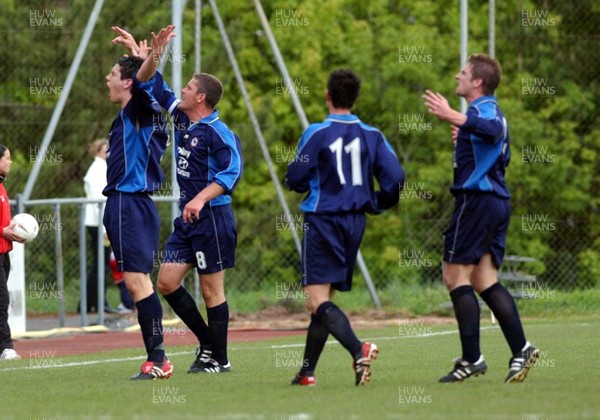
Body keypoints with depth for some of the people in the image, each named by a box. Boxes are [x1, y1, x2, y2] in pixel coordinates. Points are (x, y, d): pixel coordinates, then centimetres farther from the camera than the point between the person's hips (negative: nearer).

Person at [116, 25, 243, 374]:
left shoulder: (217, 132, -15)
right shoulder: (182, 118, 10)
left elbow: (232, 171, -25)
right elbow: (149, 85, 18)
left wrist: (201, 199, -33)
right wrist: (154, 55, 3)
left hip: (212, 217, -9)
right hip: (188, 218, 9)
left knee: (212, 289, -2)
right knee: (167, 281, 6)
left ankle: (219, 359, 8)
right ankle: (208, 344, 17)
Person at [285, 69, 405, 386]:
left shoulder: (317, 133, -9)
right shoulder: (371, 135, 4)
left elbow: (296, 179, -6)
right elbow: (395, 177, -2)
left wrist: (294, 180, 19)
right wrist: (376, 204, 15)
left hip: (322, 220, -6)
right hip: (355, 223, 6)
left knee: (317, 301, -10)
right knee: (323, 300, 15)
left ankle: (358, 350, -33)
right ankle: (307, 371, 16)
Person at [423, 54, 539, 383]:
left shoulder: (482, 110, -12)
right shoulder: (492, 113, 20)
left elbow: (492, 129, -38)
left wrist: (453, 117, -49)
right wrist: (464, 140, 29)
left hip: (476, 198, -10)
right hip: (497, 200, 10)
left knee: (456, 276, -6)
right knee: (484, 279, 10)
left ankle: (471, 359, -9)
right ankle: (520, 350, 1)